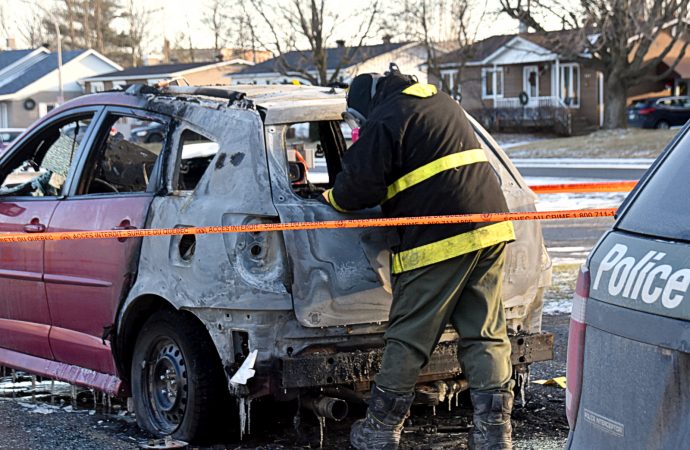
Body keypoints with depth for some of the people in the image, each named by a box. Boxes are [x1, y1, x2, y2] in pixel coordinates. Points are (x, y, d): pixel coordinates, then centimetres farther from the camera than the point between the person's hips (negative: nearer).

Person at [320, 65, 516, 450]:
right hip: (490, 229, 8)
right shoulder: (441, 102, 23)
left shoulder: (385, 121, -5)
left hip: (440, 238, -8)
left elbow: (362, 185, -8)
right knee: (487, 335, 8)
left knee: (409, 338, 3)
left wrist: (333, 197, 14)